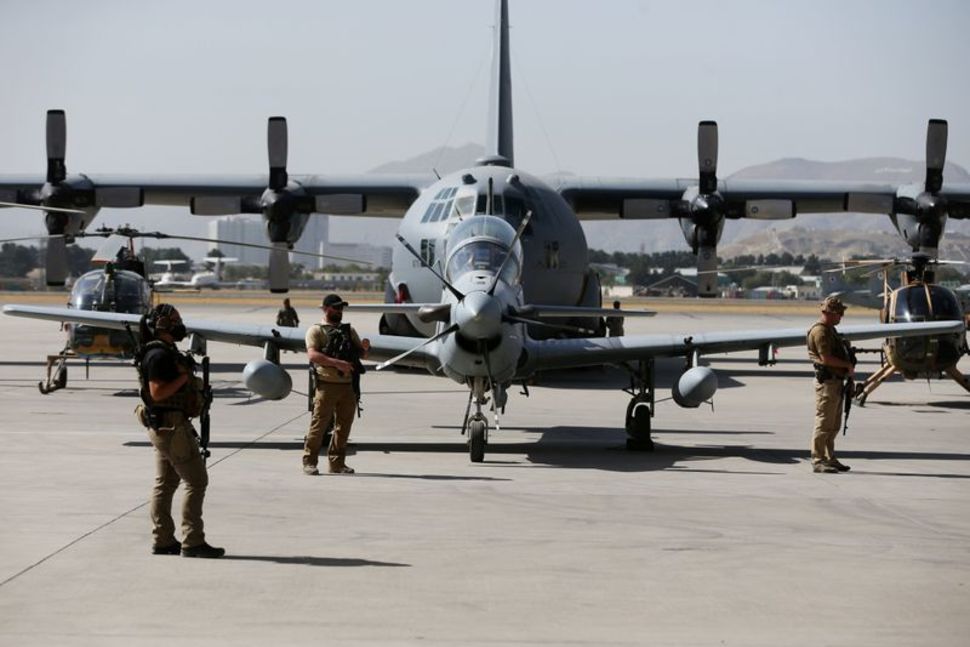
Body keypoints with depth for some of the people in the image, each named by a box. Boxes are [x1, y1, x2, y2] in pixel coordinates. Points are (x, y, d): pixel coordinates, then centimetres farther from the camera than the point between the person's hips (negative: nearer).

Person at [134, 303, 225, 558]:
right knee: (196, 481, -8)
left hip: (163, 428, 11)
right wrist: (184, 376, -19)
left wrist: (189, 377, 11)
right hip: (171, 427, -11)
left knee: (165, 483, 12)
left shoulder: (166, 352, 15)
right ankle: (192, 542, -7)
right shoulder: (159, 355, -17)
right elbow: (157, 392, -24)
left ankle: (162, 541, 17)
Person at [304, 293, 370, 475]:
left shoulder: (349, 331, 19)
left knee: (344, 426, 7)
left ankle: (337, 463, 16)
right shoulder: (316, 331, 1)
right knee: (319, 424, -6)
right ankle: (309, 462, 0)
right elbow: (312, 355, -15)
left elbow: (361, 354, 19)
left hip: (347, 385, 6)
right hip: (327, 385, -6)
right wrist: (337, 363, -25)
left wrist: (365, 348, -5)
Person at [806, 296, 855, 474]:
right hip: (827, 381, -10)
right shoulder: (820, 331, -14)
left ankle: (830, 458, 20)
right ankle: (818, 460, -6)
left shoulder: (830, 330, 19)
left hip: (836, 381, 10)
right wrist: (848, 365, -11)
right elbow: (826, 358, -21)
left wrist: (848, 366, 8)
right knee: (824, 423, -8)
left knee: (834, 425, 14)